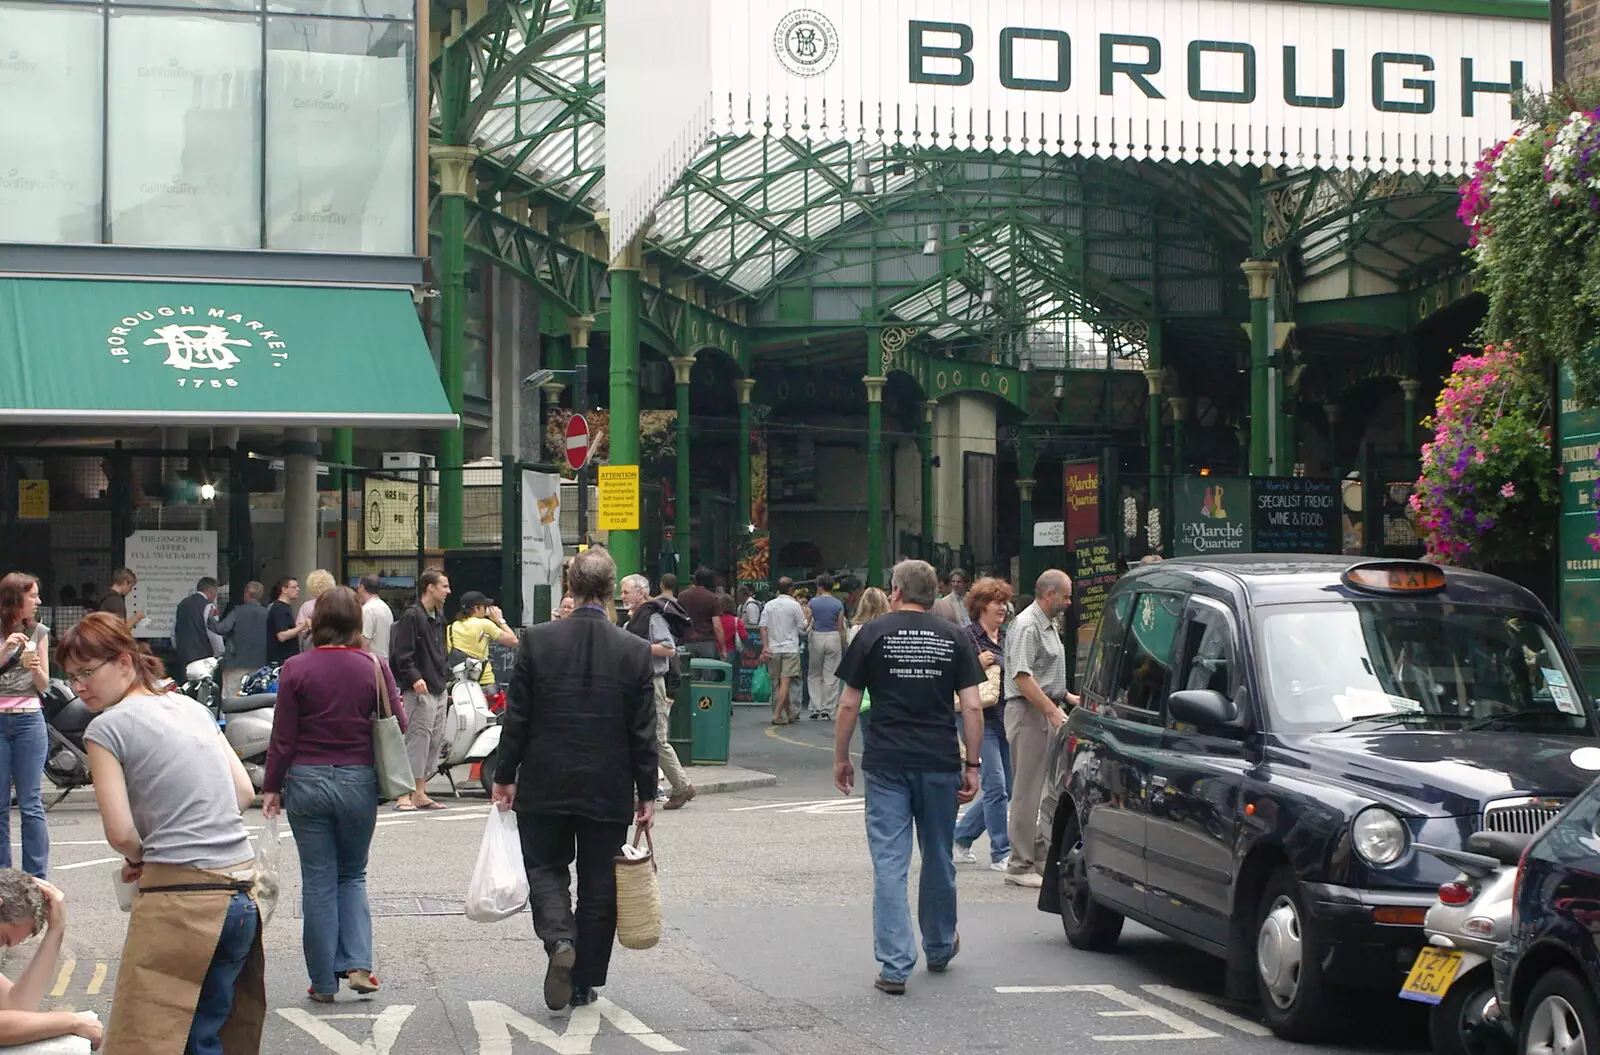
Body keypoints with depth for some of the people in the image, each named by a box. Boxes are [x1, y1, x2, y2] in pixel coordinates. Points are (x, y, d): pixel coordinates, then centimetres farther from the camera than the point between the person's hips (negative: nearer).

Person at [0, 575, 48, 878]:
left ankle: (37, 878, 1)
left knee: (31, 804, -1)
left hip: (29, 721, 1)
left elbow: (44, 686, 11)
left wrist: (36, 670, -10)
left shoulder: (38, 631, 8)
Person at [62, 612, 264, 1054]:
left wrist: (139, 859, 11)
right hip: (241, 893, 7)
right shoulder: (192, 708, 15)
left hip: (181, 900, -7)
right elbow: (244, 793, 16)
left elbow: (120, 832, -9)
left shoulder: (107, 727, -5)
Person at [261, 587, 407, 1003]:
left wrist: (271, 787, 5)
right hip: (358, 781, 1)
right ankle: (357, 964, 2)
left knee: (318, 881, 7)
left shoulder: (296, 669, -7)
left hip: (307, 782, -1)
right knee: (352, 876, 17)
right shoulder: (374, 668, -5)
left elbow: (283, 737, -5)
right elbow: (398, 725, 1)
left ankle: (323, 982, 10)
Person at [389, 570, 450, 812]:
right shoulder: (411, 616, -10)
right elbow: (402, 654, -16)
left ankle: (420, 794, 16)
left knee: (436, 740, 10)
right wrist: (414, 678, -25)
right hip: (419, 690, -9)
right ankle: (404, 795, -10)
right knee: (417, 739, -11)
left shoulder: (439, 617, 18)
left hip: (438, 689, 9)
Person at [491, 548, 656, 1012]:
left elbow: (517, 718, -4)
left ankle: (559, 939, -13)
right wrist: (646, 794, 5)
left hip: (545, 787, 0)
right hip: (609, 791, 1)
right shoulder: (635, 651, -6)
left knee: (545, 869, 14)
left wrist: (505, 777, 6)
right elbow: (643, 733, -3)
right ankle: (585, 983, 16)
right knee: (598, 883, 11)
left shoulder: (537, 641, -7)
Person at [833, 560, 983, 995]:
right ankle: (939, 948, 34)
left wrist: (841, 758, 11)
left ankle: (894, 966, -7)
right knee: (939, 858, 17)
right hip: (940, 763, 2)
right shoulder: (954, 638, 6)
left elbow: (849, 704, 1)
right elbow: (972, 706, 0)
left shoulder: (874, 633, 1)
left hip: (886, 763, -2)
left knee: (889, 862, -2)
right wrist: (972, 765, 5)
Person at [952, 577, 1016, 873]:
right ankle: (1001, 854, -2)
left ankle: (961, 837, 26)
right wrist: (978, 664, -21)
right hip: (982, 719, -8)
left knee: (1003, 789, 10)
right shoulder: (966, 637, -7)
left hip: (1007, 720, 8)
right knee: (996, 787, -10)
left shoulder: (1007, 636, 15)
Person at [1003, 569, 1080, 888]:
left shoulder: (1047, 625, 18)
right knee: (1028, 790, -7)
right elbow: (1022, 677, -22)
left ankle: (1041, 854, 16)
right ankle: (1020, 865, -4)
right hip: (1029, 714, -10)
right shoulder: (1026, 626, -14)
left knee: (1049, 787, 10)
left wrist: (1067, 697, 22)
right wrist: (1053, 711, -24)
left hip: (1047, 712, 10)